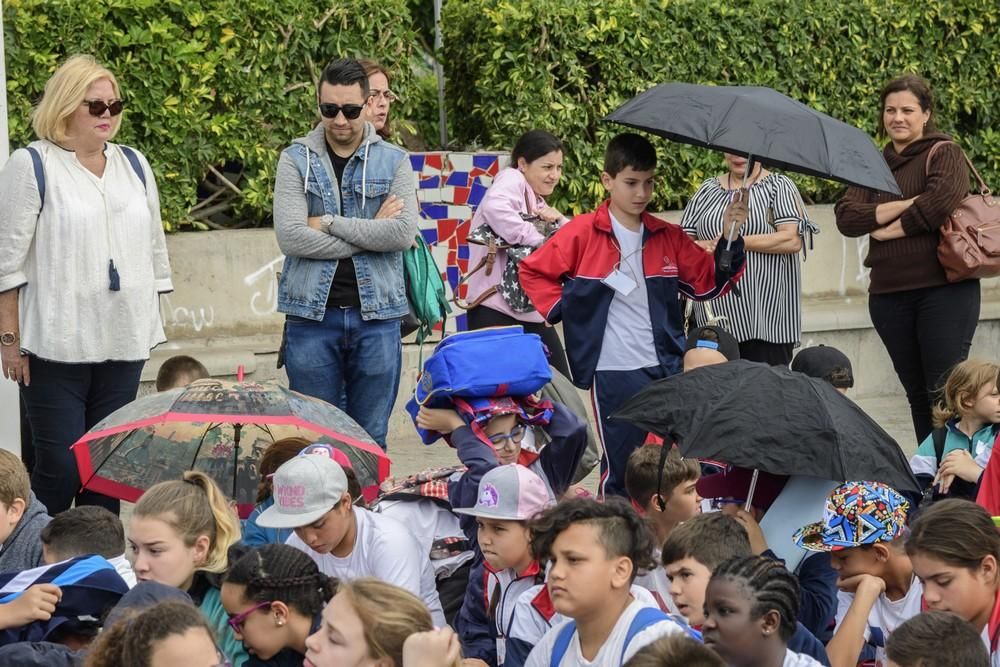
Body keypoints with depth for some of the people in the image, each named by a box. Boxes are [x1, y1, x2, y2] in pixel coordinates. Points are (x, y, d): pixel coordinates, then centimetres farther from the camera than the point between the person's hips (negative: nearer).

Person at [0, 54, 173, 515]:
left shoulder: (134, 165, 14)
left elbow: (154, 249, 20)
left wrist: (152, 323, 16)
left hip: (123, 345, 5)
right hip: (57, 346, -5)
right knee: (60, 468, -7)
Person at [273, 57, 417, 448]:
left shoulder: (393, 161, 5)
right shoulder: (296, 160, 2)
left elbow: (403, 233, -9)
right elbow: (290, 237, -11)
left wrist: (330, 223, -10)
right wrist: (370, 232, -9)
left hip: (376, 316, 1)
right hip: (313, 314, -1)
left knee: (370, 438, 7)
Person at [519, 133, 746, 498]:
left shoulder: (668, 237, 9)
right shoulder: (582, 234, -3)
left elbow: (709, 281, 7)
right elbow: (532, 271, 4)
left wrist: (730, 239, -6)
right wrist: (562, 311, -3)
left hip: (666, 369, 4)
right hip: (613, 371, -4)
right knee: (622, 469, 1)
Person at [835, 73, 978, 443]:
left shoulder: (944, 154, 0)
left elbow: (942, 199, -20)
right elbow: (846, 218, 0)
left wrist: (889, 229, -10)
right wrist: (903, 206, -12)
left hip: (943, 289, -6)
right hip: (889, 293, 6)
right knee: (917, 394, 10)